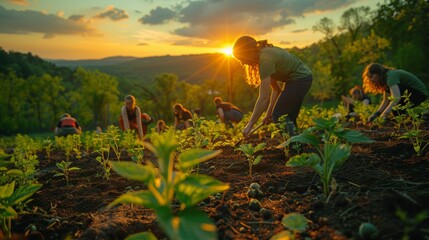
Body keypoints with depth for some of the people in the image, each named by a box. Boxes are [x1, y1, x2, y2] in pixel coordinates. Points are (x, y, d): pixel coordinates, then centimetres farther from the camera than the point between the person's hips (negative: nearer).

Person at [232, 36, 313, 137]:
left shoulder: (265, 59, -24)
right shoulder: (265, 53, 5)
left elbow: (264, 97, -29)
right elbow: (276, 89, 5)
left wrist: (249, 125, -26)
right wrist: (269, 114, 1)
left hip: (300, 78, -10)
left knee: (279, 116, -9)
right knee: (289, 118, 13)